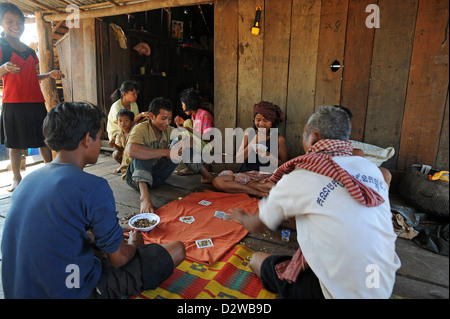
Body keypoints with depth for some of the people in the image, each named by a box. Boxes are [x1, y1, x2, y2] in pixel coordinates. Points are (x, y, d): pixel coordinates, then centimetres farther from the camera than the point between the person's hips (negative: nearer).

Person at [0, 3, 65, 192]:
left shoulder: (30, 51, 18)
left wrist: (50, 75, 10)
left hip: (36, 102, 5)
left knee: (44, 140, 7)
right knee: (15, 143, 1)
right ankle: (16, 178, 12)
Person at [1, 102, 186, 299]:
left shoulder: (27, 181, 0)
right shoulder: (93, 188, -25)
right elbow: (119, 258, -14)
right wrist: (133, 243, 7)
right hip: (72, 292, -7)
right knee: (177, 250, -4)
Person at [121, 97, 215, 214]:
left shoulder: (168, 130, -1)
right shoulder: (141, 129, -21)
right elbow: (132, 151, -41)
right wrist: (166, 152, -41)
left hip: (155, 176, 6)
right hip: (134, 175, -6)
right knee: (143, 148, -34)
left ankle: (207, 176, 7)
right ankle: (144, 196, -48)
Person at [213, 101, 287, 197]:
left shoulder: (279, 138, 7)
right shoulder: (249, 134, 13)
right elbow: (238, 159, 3)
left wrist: (268, 155, -12)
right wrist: (254, 142, -9)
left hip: (267, 176, -2)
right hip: (246, 174, 3)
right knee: (217, 181, -23)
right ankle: (257, 191, -22)